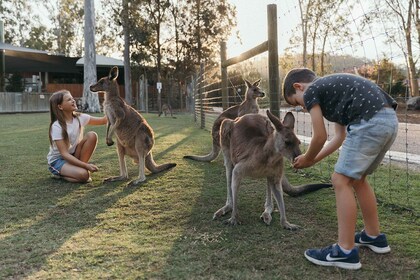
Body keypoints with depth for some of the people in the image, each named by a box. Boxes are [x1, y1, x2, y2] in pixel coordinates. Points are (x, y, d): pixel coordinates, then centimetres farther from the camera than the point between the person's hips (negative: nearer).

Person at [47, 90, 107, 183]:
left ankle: (79, 168, -8)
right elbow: (64, 153, -26)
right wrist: (86, 165, -33)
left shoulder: (80, 118, -5)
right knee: (83, 175, -33)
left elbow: (103, 120, -7)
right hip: (58, 160, -6)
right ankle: (59, 173, -1)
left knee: (92, 135, -18)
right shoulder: (56, 126, -22)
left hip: (73, 156, 6)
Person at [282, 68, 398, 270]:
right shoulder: (331, 88, 30)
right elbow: (340, 137, 29)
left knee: (341, 181, -3)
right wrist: (314, 159, 31)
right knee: (357, 178, 21)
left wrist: (307, 158, 20)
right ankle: (374, 237, 32)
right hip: (389, 120, 10)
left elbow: (320, 137, 2)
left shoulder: (310, 92, 4)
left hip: (370, 121, -10)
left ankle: (346, 251, 0)